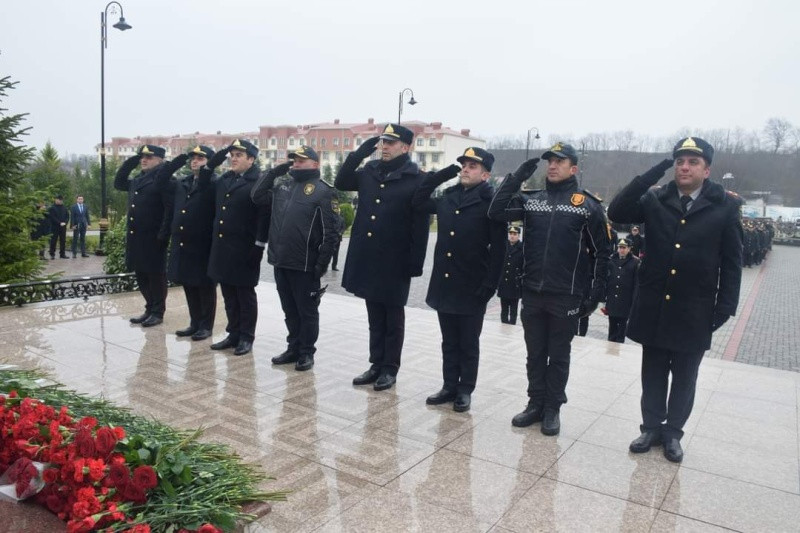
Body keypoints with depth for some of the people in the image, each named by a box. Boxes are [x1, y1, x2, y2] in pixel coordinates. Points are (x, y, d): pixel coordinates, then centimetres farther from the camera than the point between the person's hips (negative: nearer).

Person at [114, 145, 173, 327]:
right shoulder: (138, 180, 17)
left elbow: (170, 208, -16)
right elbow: (118, 183, 29)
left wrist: (163, 235, -23)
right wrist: (131, 161, 17)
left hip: (153, 238, -8)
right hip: (136, 237, 8)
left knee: (156, 275, 1)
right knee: (141, 275, 13)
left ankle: (158, 312, 10)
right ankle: (150, 309, 24)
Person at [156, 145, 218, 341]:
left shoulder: (213, 184, -7)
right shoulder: (181, 184, 14)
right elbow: (161, 181, 13)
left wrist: (205, 169, -17)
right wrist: (178, 161, 5)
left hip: (203, 245, -7)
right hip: (182, 244, 7)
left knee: (205, 287, 3)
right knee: (188, 286, 14)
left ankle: (206, 325, 13)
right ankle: (195, 323, 25)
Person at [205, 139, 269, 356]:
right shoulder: (223, 180, 13)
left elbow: (265, 215, -15)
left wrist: (259, 246, -19)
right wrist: (210, 165, 11)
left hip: (244, 249, -7)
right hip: (222, 247, 7)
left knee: (245, 294, 5)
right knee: (229, 294, 14)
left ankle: (246, 337, 16)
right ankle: (234, 334, 25)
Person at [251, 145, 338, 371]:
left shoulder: (322, 191, -7)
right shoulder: (282, 186, 14)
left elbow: (329, 232, -11)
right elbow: (256, 195, 17)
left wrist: (321, 264, -15)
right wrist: (276, 170, 10)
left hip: (305, 265, -6)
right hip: (280, 261, 6)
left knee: (307, 311, 6)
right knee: (289, 310, 16)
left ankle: (306, 352, 19)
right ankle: (293, 348, 29)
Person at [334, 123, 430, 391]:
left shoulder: (415, 179, -9)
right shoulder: (370, 171, 8)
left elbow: (420, 224, -11)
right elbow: (341, 183, 17)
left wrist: (416, 263, -15)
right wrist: (358, 153, 4)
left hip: (395, 260, -5)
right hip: (367, 256, 6)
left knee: (393, 317, 8)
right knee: (374, 315, 15)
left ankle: (390, 369, 19)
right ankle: (376, 364, 26)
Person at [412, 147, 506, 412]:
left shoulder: (491, 202, -8)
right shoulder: (447, 198, 8)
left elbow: (498, 247, -11)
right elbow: (418, 201, 20)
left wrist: (490, 284, -16)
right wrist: (438, 176, 8)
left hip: (472, 288, -5)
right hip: (444, 284, 5)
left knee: (468, 344, 8)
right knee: (449, 342, 15)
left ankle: (465, 390, 21)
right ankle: (449, 386, 27)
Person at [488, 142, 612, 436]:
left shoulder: (588, 205, -2)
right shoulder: (530, 199, 8)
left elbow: (602, 252, 0)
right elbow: (496, 211, -3)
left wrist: (597, 293, -5)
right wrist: (516, 178, -7)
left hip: (566, 296, -3)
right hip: (532, 293, 3)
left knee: (558, 356, 9)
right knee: (535, 353, 13)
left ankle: (552, 408, 22)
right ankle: (536, 403, 27)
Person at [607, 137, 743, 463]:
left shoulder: (725, 207, -4)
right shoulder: (655, 200, 0)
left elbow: (732, 262, -1)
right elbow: (617, 213, -16)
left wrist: (725, 306, -6)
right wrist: (654, 173, -17)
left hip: (694, 310, -1)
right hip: (654, 306, 1)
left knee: (684, 377, 12)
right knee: (653, 372, 13)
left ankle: (673, 433, 28)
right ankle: (651, 427, 28)